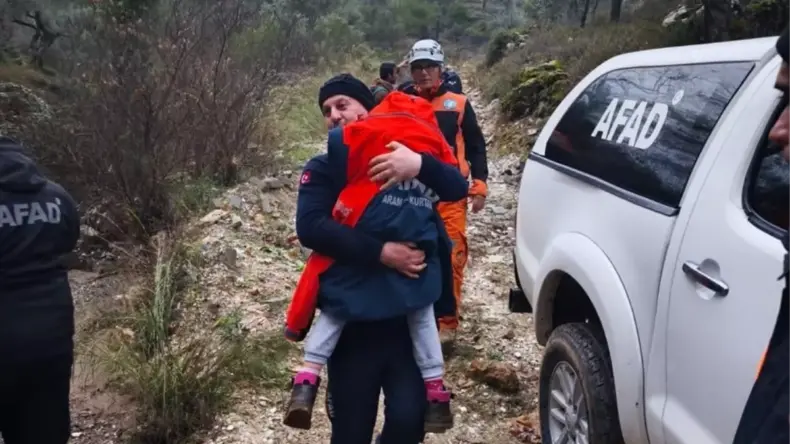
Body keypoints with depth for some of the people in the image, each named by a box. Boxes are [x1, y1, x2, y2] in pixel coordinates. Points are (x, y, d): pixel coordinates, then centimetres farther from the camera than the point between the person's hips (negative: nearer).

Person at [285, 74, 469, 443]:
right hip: (352, 320, 0)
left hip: (412, 316, 1)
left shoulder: (408, 155, 7)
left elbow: (458, 189, -8)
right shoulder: (324, 168, 3)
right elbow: (310, 229, -13)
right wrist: (381, 252, -21)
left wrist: (420, 165, -27)